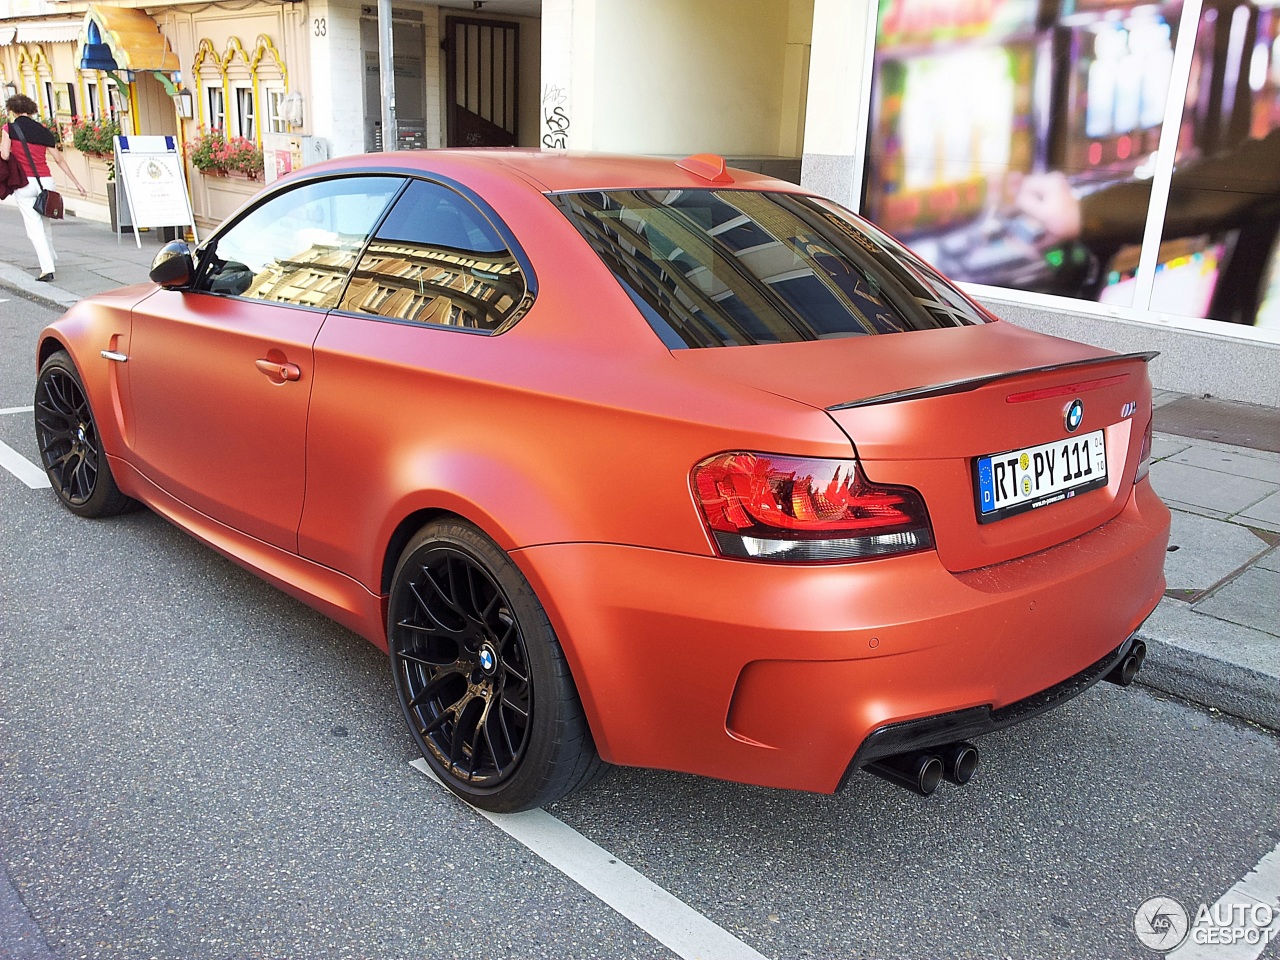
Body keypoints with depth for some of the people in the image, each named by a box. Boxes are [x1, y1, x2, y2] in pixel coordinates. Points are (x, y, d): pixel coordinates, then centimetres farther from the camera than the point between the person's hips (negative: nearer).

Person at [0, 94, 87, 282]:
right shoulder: (43, 131, 10)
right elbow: (59, 160, 12)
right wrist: (76, 183, 18)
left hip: (25, 183, -4)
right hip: (46, 181, 4)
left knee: (34, 228, -3)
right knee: (44, 223, 21)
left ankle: (47, 268, -12)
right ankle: (49, 258, 34)